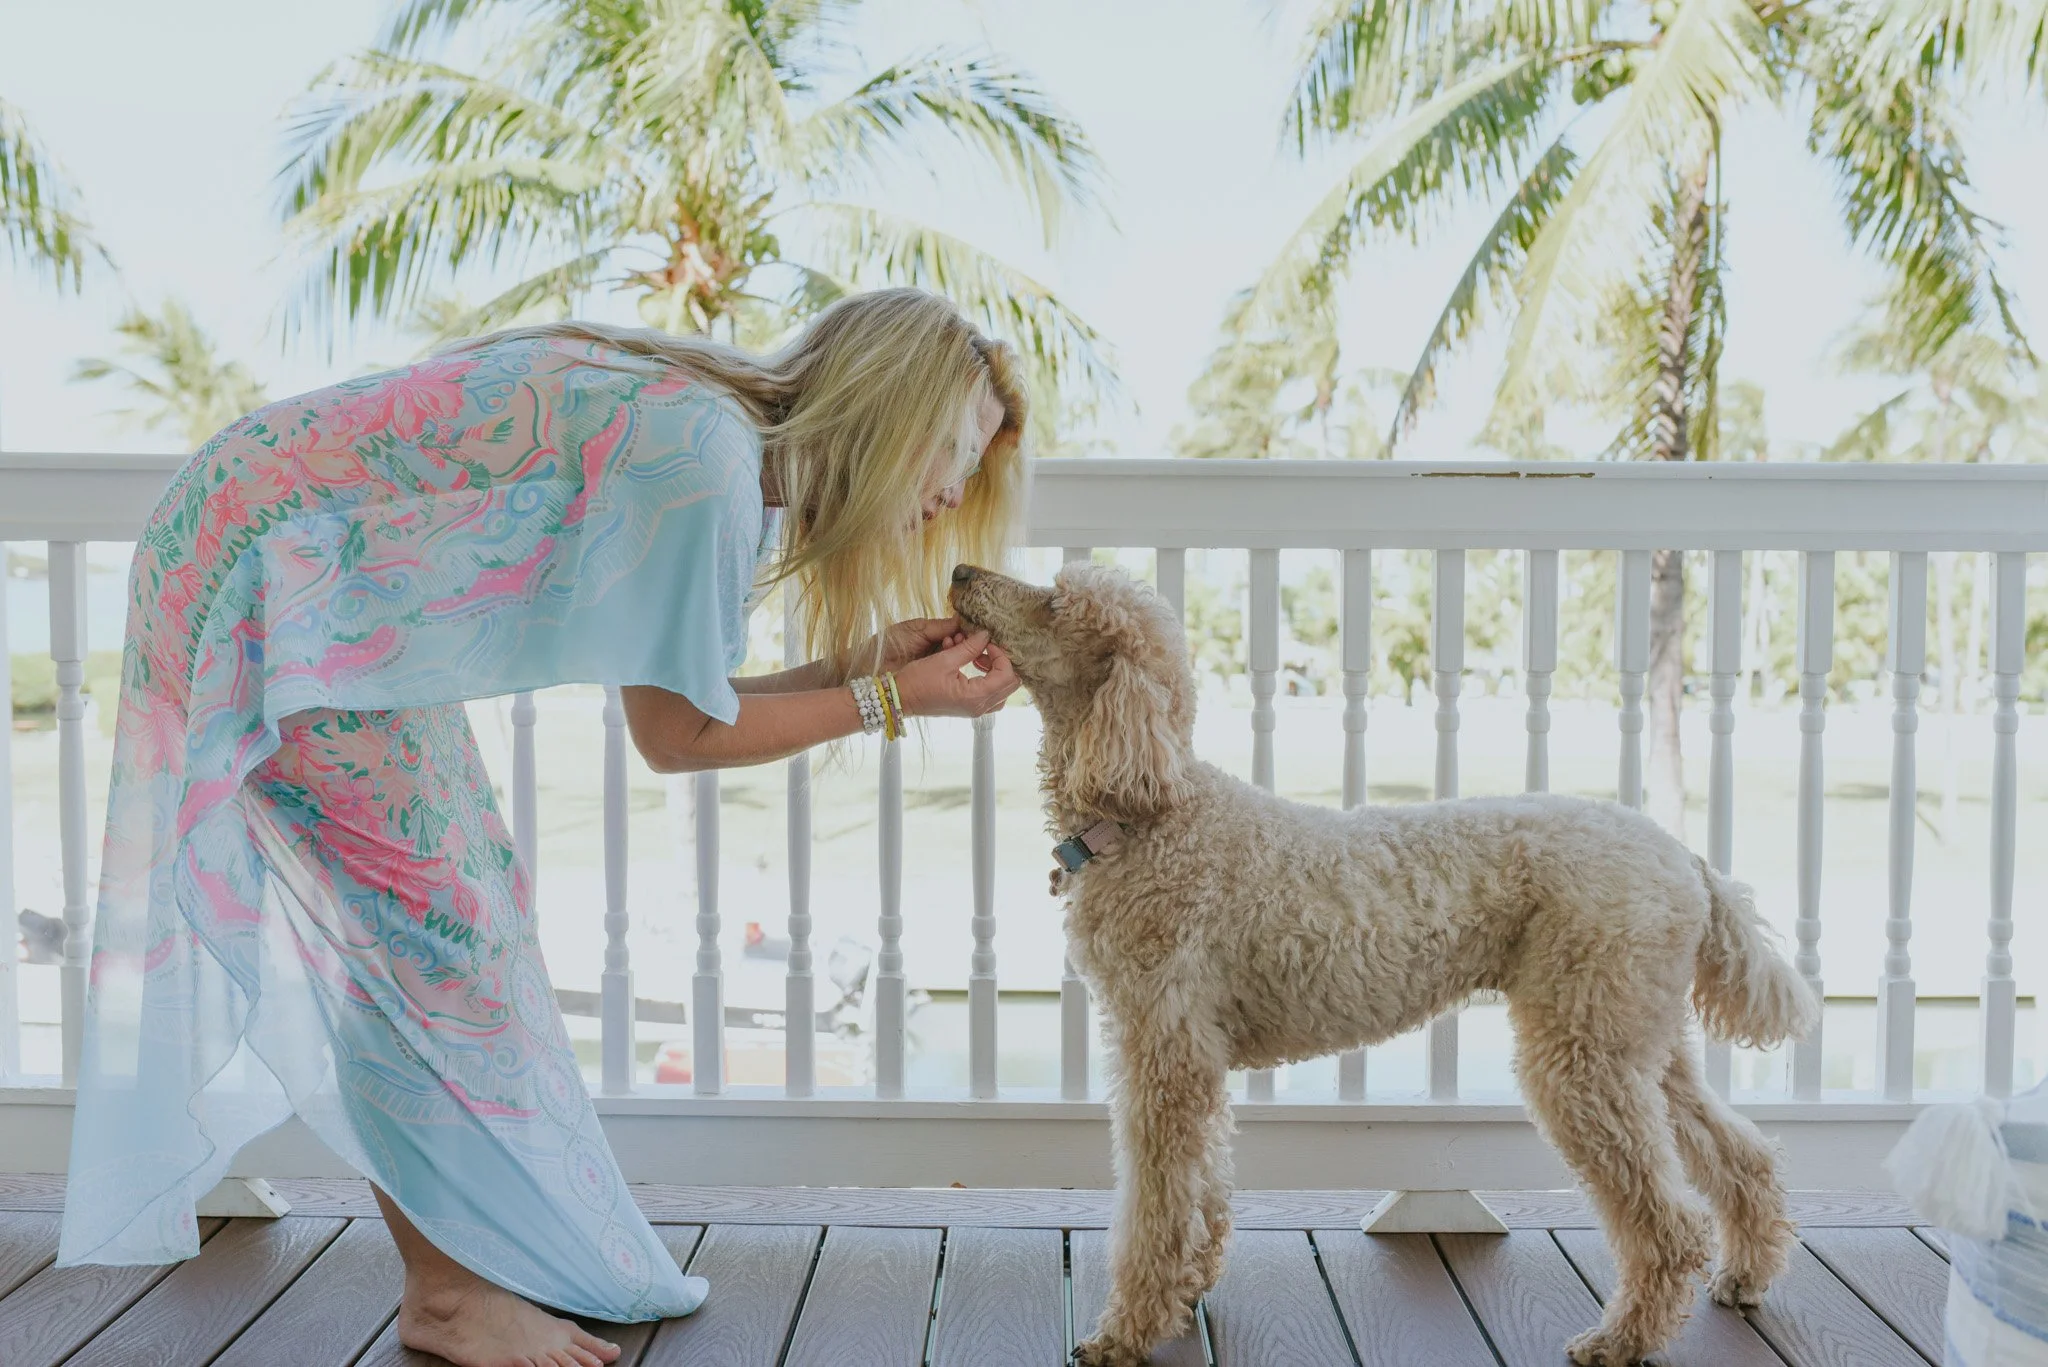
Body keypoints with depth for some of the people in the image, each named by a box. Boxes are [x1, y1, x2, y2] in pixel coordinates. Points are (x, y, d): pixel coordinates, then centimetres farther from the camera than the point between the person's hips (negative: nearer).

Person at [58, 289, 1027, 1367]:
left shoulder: (741, 447, 4)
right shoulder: (701, 444, -26)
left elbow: (682, 690, 3)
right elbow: (677, 734, -21)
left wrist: (863, 659, -4)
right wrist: (892, 700, -15)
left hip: (348, 598, 10)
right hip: (260, 572, -10)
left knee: (463, 895, 10)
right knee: (421, 915, -8)